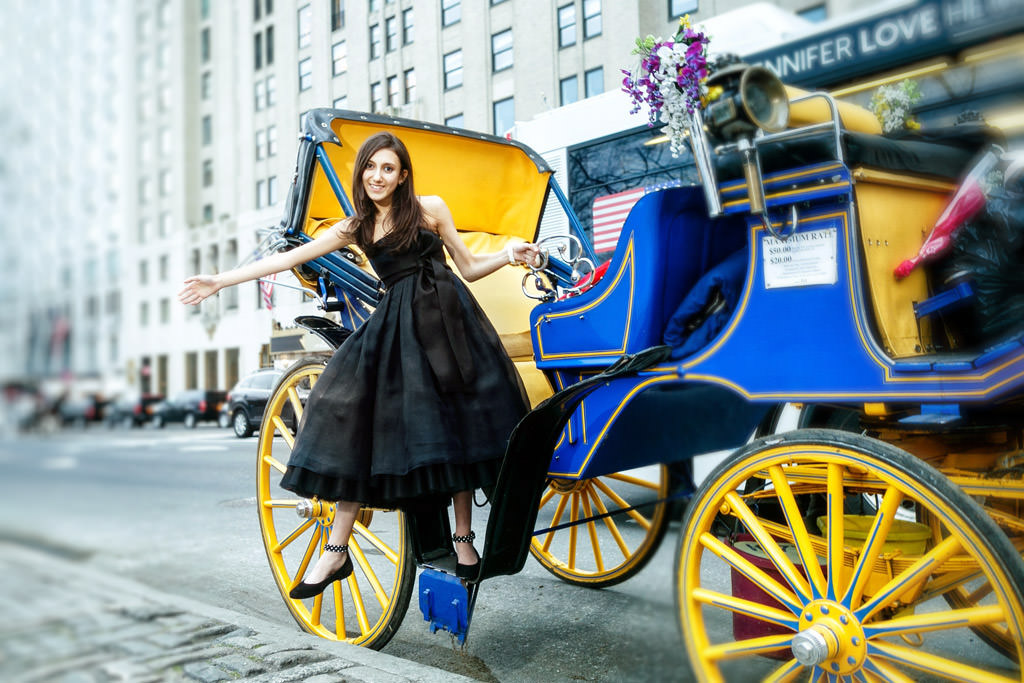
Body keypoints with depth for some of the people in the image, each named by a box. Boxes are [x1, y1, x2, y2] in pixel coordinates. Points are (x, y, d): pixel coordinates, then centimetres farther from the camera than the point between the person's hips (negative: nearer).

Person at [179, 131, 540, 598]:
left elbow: (469, 268, 11)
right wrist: (219, 281, 10)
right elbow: (289, 258, 12)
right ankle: (337, 550, -2)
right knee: (358, 422, -9)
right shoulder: (355, 227, 14)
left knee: (453, 429, -3)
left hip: (445, 316, -2)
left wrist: (508, 256, -7)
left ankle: (464, 539, 11)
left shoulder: (430, 209, 7)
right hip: (394, 326, 2)